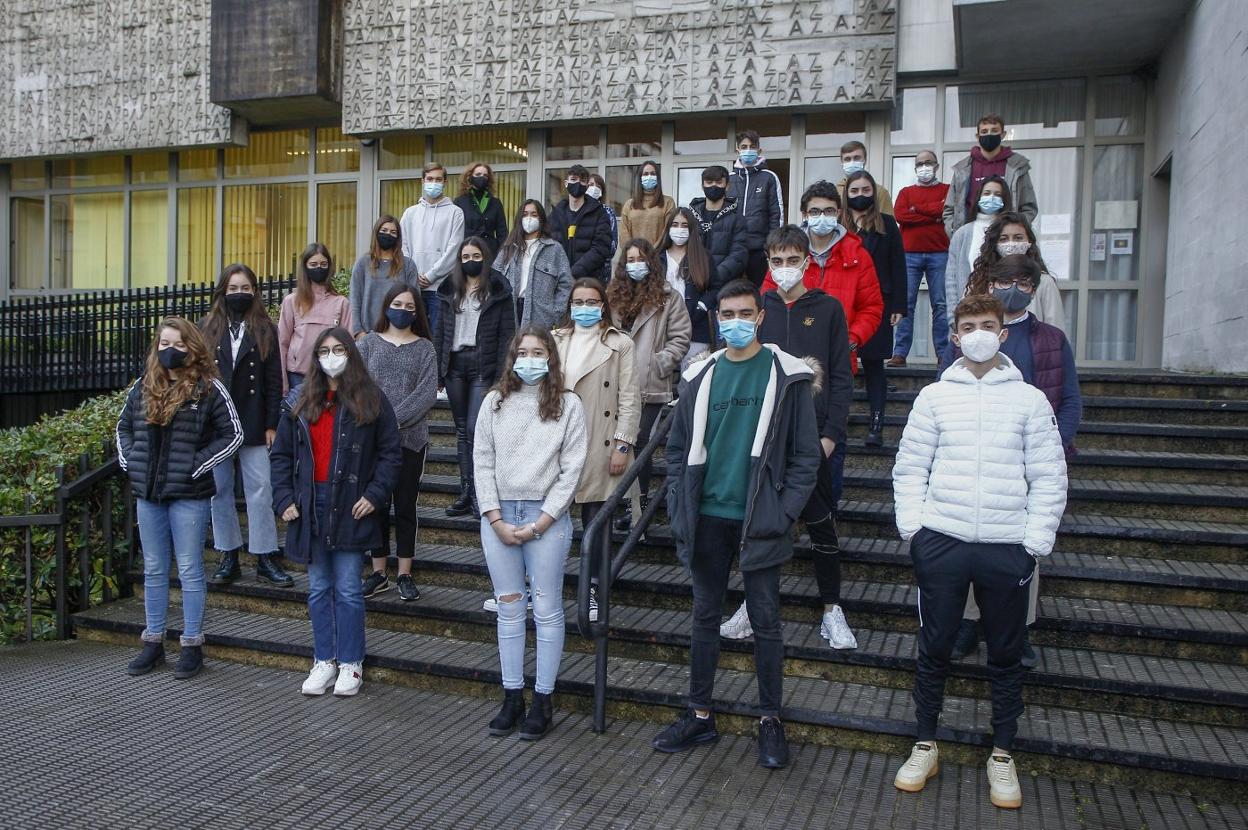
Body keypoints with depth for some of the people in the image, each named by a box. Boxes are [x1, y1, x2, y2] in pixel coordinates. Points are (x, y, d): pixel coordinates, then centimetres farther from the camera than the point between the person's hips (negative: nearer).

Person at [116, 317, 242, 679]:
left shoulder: (208, 388, -5)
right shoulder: (143, 387, 9)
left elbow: (233, 434, -6)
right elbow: (123, 427, 22)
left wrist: (197, 464, -12)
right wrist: (128, 461, 6)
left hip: (189, 494, -5)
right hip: (147, 492, 5)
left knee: (189, 570, 2)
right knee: (153, 570, 14)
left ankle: (192, 646, 13)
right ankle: (153, 643, 26)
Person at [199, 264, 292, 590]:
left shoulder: (265, 330, 4)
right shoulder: (207, 328, 6)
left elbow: (274, 381, 2)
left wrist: (271, 424, -4)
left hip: (253, 423, -1)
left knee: (260, 489, -1)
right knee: (220, 490, 8)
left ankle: (265, 558, 7)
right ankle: (229, 558, 18)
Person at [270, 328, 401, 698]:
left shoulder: (371, 401, 0)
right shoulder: (299, 402, 8)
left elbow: (390, 453, 0)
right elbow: (281, 455, 11)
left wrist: (374, 494, -10)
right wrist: (284, 499, 0)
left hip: (350, 509, -3)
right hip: (310, 508, 3)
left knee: (348, 590, 1)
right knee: (318, 589, 11)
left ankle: (351, 663, 14)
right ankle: (324, 661, 22)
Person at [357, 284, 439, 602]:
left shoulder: (425, 348, 4)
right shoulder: (369, 343, 7)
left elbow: (427, 393, -7)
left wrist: (396, 419, -16)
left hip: (411, 437, -1)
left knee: (405, 507, 5)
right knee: (376, 505, 7)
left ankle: (405, 575, 14)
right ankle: (378, 573, 19)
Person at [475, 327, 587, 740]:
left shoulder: (568, 404, 0)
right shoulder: (494, 402, 6)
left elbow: (571, 468, -4)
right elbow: (482, 462, 4)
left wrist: (539, 524, -10)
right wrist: (497, 520, -5)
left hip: (547, 516, -2)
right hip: (498, 516, 3)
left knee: (547, 611, 3)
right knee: (509, 609, 9)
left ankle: (543, 700, 14)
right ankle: (512, 697, 19)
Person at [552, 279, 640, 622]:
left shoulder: (620, 344, 1)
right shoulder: (555, 340, 10)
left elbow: (629, 399, -2)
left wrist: (622, 446, -7)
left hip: (599, 448, -2)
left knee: (598, 520, 5)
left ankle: (595, 589, 18)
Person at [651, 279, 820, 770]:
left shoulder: (787, 376, -3)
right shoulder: (700, 376, 7)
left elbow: (805, 454, -3)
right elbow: (679, 448, 10)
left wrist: (784, 513, -11)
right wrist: (679, 508, 2)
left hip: (759, 522, -3)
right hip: (708, 518, 3)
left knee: (765, 621, 7)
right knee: (705, 617, 13)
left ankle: (770, 720, 23)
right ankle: (700, 716, 26)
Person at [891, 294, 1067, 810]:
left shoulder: (1029, 400, 3)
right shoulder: (934, 396, 5)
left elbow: (1049, 478, 2)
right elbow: (909, 468, 5)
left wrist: (1035, 542, -4)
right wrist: (913, 529, -3)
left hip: (1007, 548, 0)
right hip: (941, 543, 0)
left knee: (1006, 656, 11)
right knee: (934, 649, 9)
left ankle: (1002, 757, 27)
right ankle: (925, 747, 25)